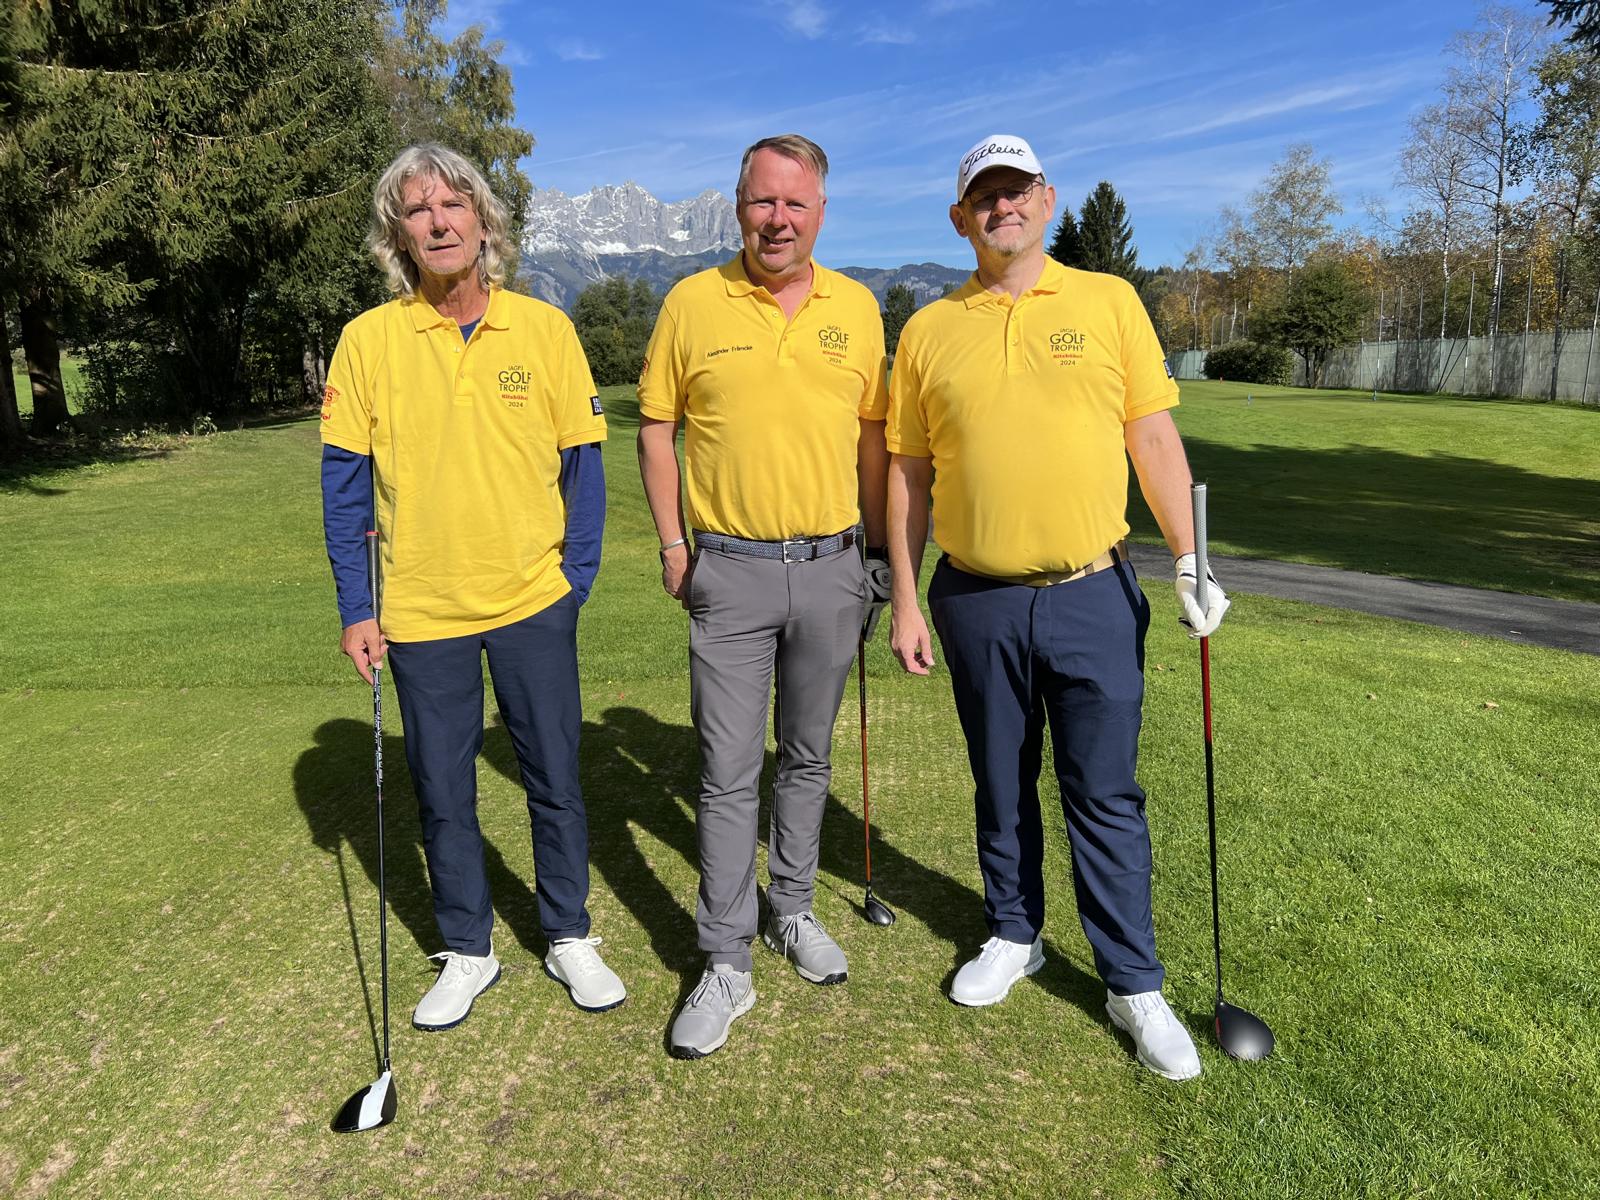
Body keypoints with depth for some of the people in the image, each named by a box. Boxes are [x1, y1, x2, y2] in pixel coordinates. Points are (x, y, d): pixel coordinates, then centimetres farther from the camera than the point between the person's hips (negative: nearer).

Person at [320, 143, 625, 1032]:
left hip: (533, 602, 0)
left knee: (555, 778, 9)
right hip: (420, 611, 1)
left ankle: (569, 938, 29)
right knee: (442, 794, 11)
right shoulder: (368, 340, -1)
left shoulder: (545, 329, -1)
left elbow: (582, 465, 3)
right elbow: (344, 484, 2)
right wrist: (355, 609, -1)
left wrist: (576, 579, -2)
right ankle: (467, 951, 31)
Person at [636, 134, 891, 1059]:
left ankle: (793, 911, 34)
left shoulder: (857, 308, 5)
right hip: (729, 569, -2)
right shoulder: (692, 303, -1)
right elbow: (657, 425, 4)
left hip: (830, 566, 3)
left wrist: (876, 549, 9)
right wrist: (673, 543, -2)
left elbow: (872, 430, 11)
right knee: (729, 772, 0)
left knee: (808, 757, 15)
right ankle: (726, 966, 12)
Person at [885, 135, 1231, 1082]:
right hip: (977, 603, 1)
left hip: (1093, 595, -1)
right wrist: (906, 601, 3)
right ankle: (1014, 936, 35)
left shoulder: (1108, 302, 4)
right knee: (1002, 786, 15)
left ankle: (1135, 984, 21)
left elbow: (1155, 438, 3)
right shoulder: (929, 331, 5)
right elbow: (909, 474, 6)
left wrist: (1190, 562, -2)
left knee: (1106, 796, 6)